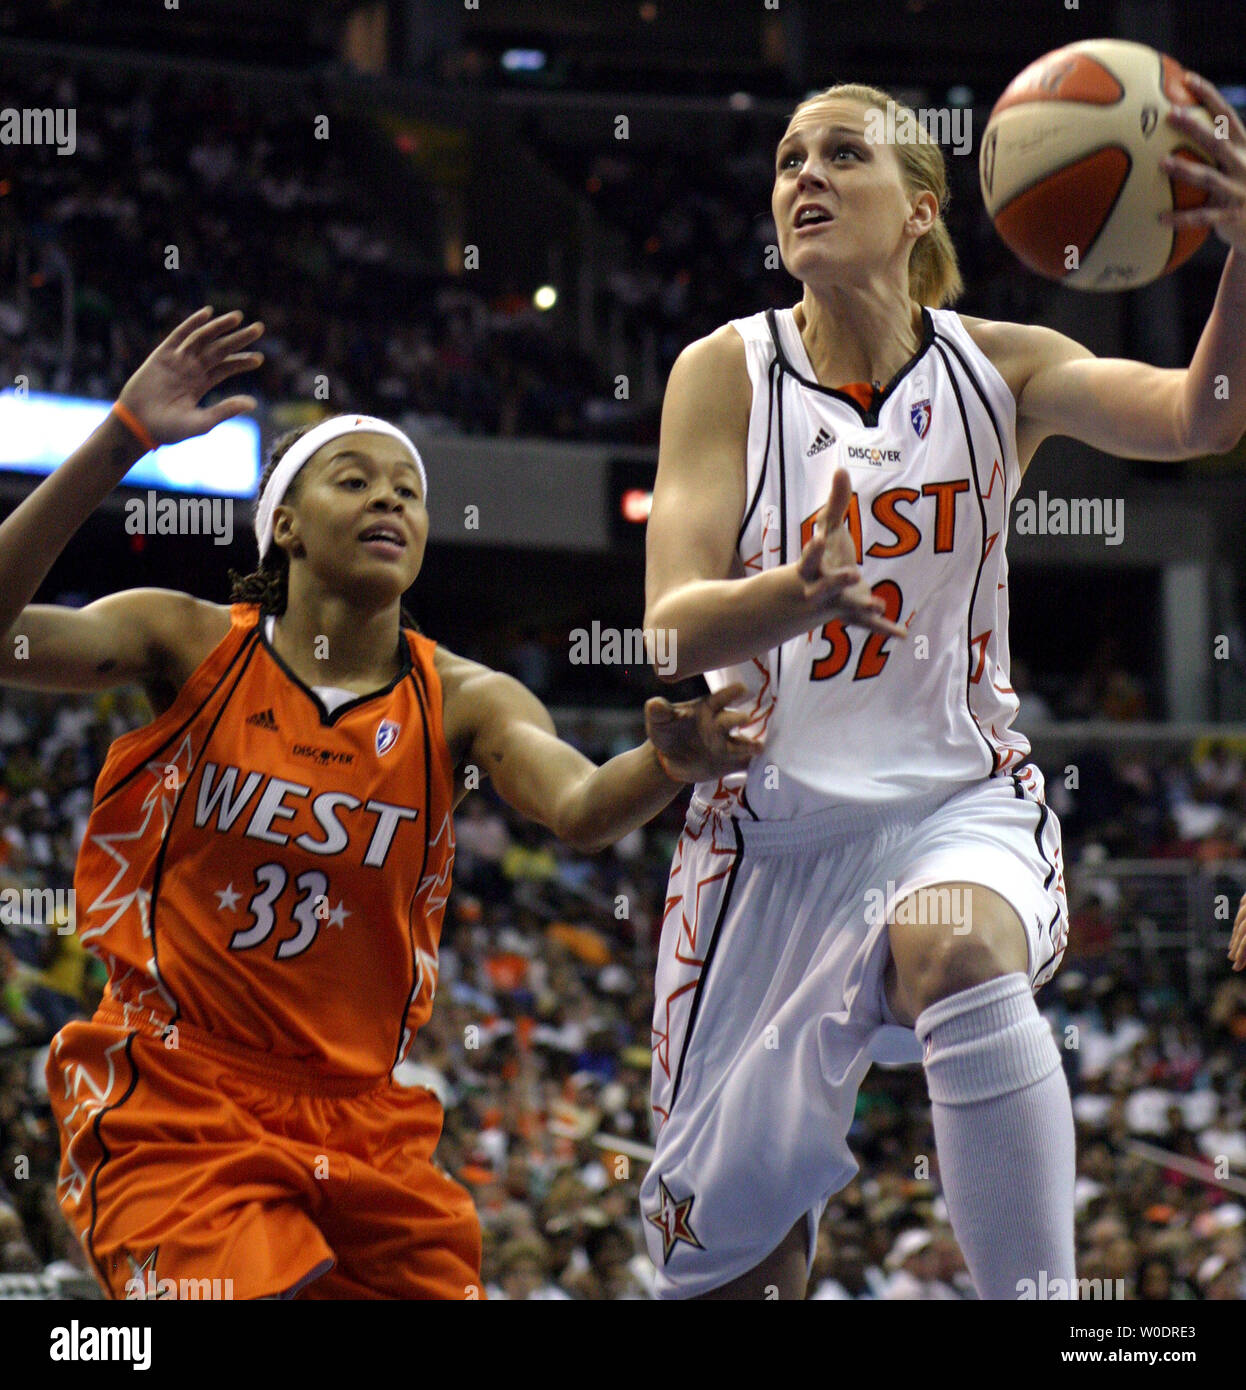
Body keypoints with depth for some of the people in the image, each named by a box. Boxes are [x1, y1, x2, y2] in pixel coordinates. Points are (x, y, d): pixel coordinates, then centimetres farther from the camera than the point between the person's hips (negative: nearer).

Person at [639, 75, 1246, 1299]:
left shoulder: (996, 368, -2)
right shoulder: (728, 373, -4)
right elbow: (672, 627, -14)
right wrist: (799, 593, -37)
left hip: (959, 798, -1)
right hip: (774, 825, 1)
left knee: (959, 955, -38)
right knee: (727, 1253, 3)